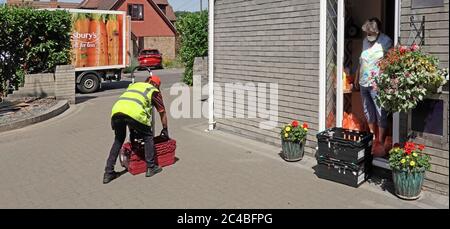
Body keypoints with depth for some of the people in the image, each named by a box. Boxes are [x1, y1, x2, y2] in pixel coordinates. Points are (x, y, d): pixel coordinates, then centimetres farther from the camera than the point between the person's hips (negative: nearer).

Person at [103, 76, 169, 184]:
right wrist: (165, 129, 46)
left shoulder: (134, 85, 38)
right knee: (148, 137, 18)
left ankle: (108, 173, 23)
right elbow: (162, 113, 30)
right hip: (134, 112, -5)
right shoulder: (154, 91, 24)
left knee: (118, 140, 24)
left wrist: (132, 129, 52)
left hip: (116, 110, 5)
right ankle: (151, 168, 21)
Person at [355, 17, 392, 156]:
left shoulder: (386, 41, -10)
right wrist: (357, 77, 23)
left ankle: (381, 143, 4)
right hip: (364, 83, 7)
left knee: (381, 115, -3)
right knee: (368, 113, 15)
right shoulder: (365, 41, 11)